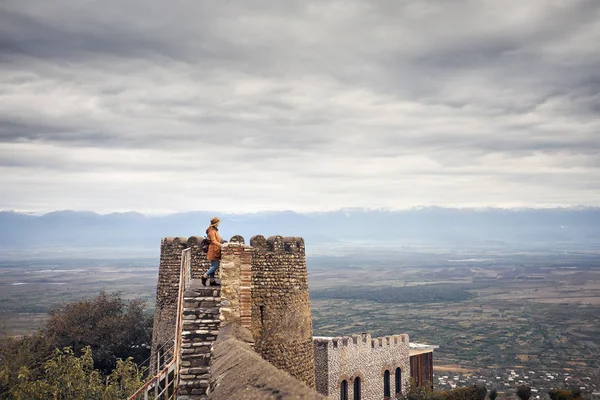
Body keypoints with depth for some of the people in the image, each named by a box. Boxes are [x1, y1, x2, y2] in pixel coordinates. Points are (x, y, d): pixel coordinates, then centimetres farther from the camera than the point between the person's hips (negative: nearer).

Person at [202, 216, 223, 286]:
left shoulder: (214, 230, 17)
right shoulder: (212, 231, -14)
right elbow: (213, 241, -21)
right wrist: (221, 245, -27)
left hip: (215, 251, 10)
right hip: (213, 250, -10)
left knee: (213, 266, 10)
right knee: (215, 266, -11)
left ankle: (212, 281, 12)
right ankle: (205, 277, -4)